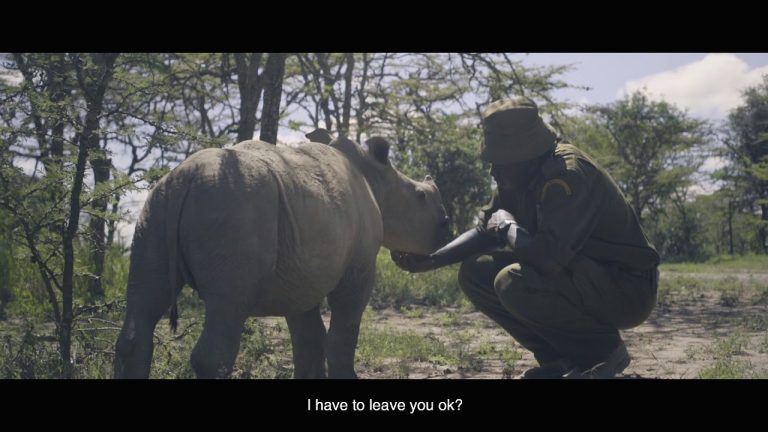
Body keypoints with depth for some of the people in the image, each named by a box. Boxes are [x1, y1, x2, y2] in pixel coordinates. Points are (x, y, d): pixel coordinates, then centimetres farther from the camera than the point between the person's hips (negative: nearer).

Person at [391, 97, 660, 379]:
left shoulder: (568, 175, -28)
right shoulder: (518, 176, 1)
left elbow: (547, 257, -38)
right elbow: (485, 231, 11)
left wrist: (509, 226, -17)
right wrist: (430, 260, -4)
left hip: (626, 287, -9)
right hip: (577, 272, 9)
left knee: (515, 283, -30)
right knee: (476, 273, 0)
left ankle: (603, 351, -7)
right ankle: (564, 358, 7)